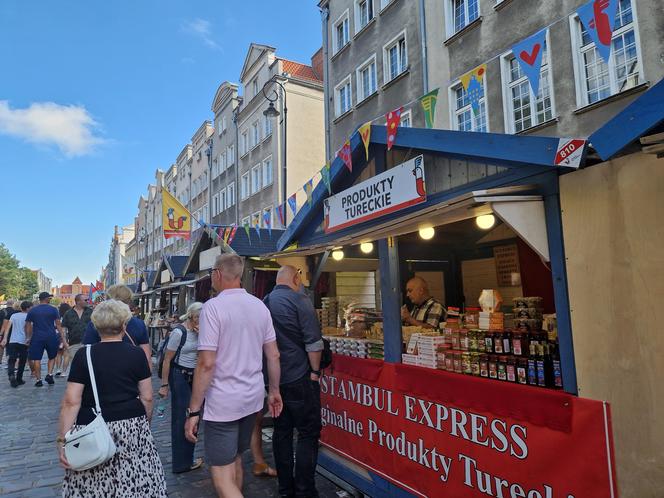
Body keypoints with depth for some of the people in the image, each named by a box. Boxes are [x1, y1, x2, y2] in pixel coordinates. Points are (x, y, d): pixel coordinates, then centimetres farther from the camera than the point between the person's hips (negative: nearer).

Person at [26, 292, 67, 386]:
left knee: (36, 359, 6)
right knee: (52, 357, 17)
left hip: (37, 337, 1)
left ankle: (38, 380, 8)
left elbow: (27, 325, 4)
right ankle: (49, 374, 3)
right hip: (51, 337, -1)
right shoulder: (53, 309, -2)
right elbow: (58, 325, -3)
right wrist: (63, 338, -1)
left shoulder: (32, 310, 3)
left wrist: (28, 338, 14)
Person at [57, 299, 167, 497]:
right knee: (136, 481, 11)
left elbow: (71, 402, -6)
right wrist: (145, 424, 16)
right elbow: (147, 398, 2)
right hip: (132, 428, 1)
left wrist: (62, 439, -1)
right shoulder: (137, 354, -1)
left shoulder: (84, 355, -2)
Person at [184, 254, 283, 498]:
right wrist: (274, 391, 18)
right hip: (252, 397, 7)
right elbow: (273, 355, 6)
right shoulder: (260, 306, 3)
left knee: (222, 476, 2)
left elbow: (207, 363, -19)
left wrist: (193, 411, -13)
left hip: (223, 402, -6)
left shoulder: (213, 306, -14)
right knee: (235, 459, 25)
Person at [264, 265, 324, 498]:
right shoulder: (299, 300, -12)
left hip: (274, 378, 7)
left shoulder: (264, 302, 8)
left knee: (282, 431, 14)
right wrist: (315, 371, -6)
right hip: (299, 378, -7)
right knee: (308, 433, 3)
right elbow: (313, 341, -17)